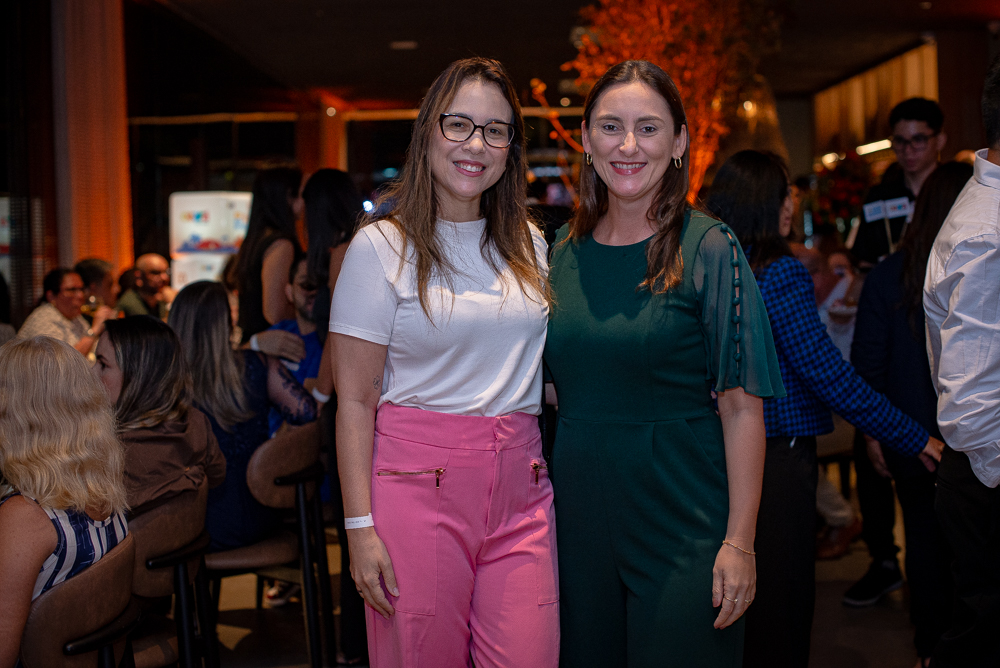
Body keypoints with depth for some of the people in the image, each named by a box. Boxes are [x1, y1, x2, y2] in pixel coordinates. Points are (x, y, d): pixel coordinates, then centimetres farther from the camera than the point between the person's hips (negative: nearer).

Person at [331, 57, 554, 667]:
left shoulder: (530, 244, 11)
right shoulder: (383, 246, -4)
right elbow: (355, 400, -5)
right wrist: (360, 526, -10)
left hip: (520, 485, 4)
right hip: (418, 480, -4)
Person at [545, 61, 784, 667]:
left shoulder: (709, 250, -9)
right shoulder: (565, 253, 4)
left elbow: (741, 406, -12)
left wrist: (740, 541, -15)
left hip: (683, 517, -4)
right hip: (580, 511, 4)